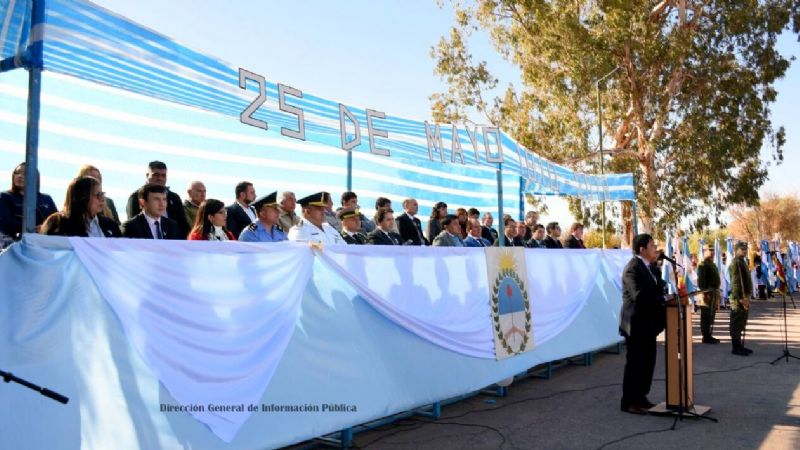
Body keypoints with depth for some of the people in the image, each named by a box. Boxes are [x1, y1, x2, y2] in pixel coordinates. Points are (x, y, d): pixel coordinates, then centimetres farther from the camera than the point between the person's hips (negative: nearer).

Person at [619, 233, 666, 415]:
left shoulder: (650, 266, 12)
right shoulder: (633, 268, -18)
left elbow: (656, 289, 10)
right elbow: (639, 295, -28)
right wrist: (663, 299, -24)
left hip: (648, 322, 9)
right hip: (636, 324, -9)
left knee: (648, 362, 14)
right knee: (635, 363, -1)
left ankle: (640, 397, 25)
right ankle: (629, 402, 9)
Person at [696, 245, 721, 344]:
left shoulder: (712, 264, 19)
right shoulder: (703, 264, -12)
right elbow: (701, 280, -19)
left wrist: (717, 294, 23)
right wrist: (705, 293, -23)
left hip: (714, 293, 10)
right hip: (707, 294, -10)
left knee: (711, 316, 13)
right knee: (706, 316, -6)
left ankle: (708, 336, 20)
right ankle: (706, 337, -2)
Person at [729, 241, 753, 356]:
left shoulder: (742, 262, 17)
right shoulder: (735, 263, -15)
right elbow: (735, 283, -21)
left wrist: (746, 298, 19)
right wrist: (741, 299, -23)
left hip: (744, 297, 10)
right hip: (738, 298, -10)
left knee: (741, 324, 15)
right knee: (736, 324, -4)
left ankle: (739, 346, 23)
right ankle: (736, 348, 1)